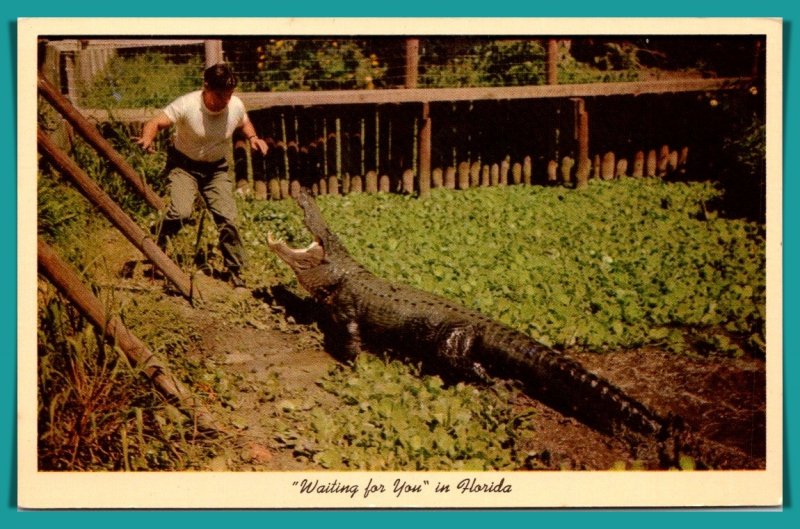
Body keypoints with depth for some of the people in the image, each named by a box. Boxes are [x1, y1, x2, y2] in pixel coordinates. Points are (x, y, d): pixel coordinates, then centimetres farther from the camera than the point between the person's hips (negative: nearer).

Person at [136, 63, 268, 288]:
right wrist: (147, 138, -50)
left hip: (216, 168, 3)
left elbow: (244, 123, 9)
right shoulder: (186, 105, -26)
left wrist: (253, 138, -11)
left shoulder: (236, 106, -14)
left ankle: (235, 272, 9)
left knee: (227, 219, -7)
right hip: (184, 165, -3)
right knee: (180, 212, -25)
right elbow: (155, 123, -29)